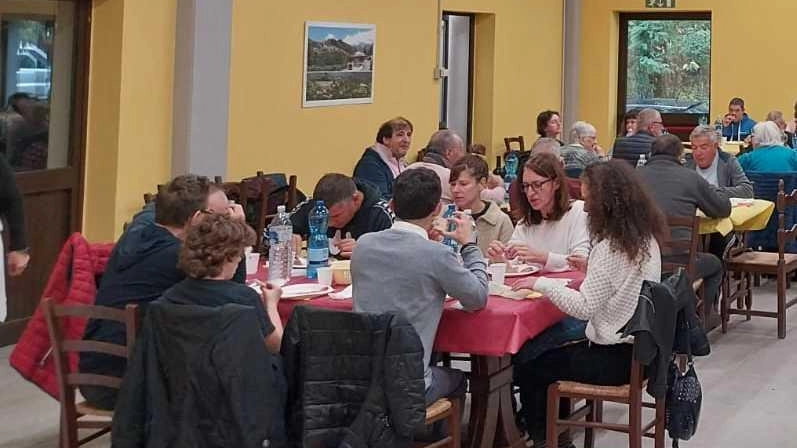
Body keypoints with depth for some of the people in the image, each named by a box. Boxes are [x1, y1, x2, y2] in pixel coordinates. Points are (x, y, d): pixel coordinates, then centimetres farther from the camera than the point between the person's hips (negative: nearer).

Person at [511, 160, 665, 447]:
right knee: (553, 353, 26)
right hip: (640, 347, 9)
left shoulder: (611, 248, -23)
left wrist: (541, 284, -18)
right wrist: (590, 269, 9)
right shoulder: (646, 238, 3)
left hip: (615, 358, -9)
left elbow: (584, 308, -25)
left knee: (527, 368, 6)